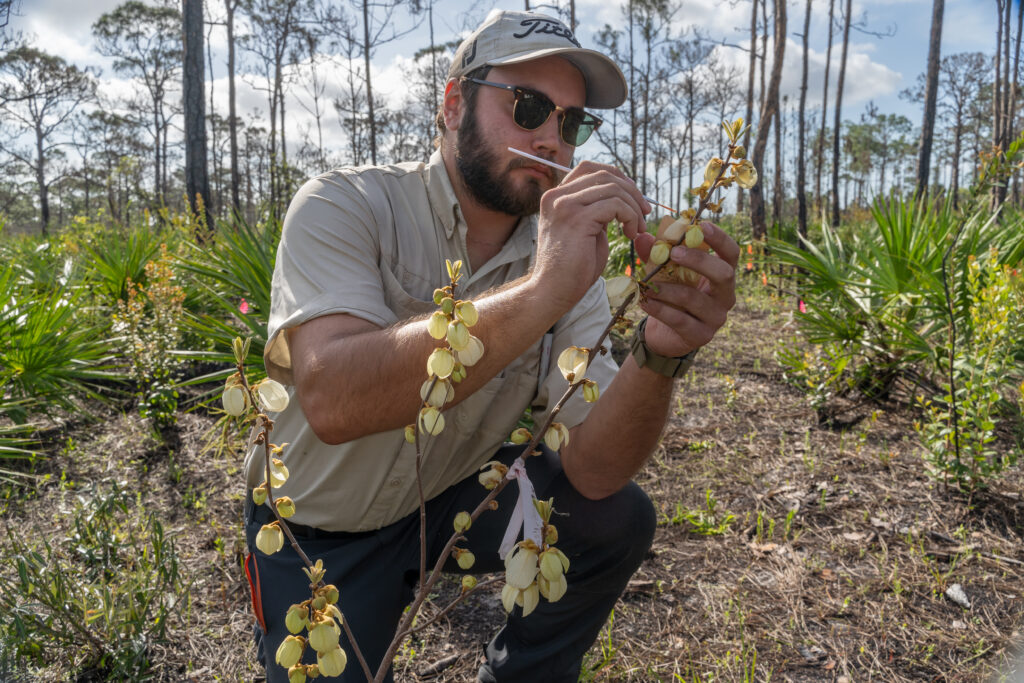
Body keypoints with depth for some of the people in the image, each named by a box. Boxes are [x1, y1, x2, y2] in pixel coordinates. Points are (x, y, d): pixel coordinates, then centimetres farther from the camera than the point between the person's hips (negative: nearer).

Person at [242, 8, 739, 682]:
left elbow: (592, 471, -19)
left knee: (618, 519, -13)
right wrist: (541, 291, -47)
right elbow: (333, 402, -39)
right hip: (321, 530, -2)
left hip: (456, 493, 3)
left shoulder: (574, 250, -10)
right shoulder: (344, 207, -20)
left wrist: (660, 356, -38)